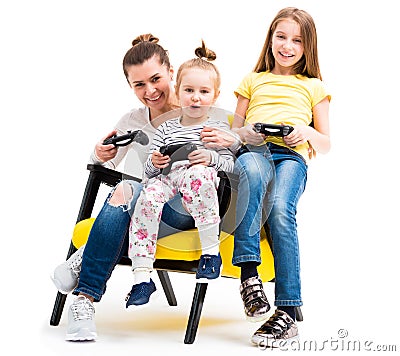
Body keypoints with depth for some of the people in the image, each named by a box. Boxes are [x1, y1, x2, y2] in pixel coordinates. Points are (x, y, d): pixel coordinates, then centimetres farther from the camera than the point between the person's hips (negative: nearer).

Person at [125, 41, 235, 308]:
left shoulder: (219, 128, 17)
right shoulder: (166, 129, 24)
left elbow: (231, 164, 7)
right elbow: (149, 170, 20)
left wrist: (211, 158, -11)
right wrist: (154, 163, -3)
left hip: (201, 180, -2)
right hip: (166, 180, 3)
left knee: (198, 173, -39)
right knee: (148, 195, -32)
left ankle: (211, 250, -31)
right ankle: (142, 275, -31)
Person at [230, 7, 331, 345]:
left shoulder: (314, 87, 27)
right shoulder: (253, 81, 30)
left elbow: (325, 145, 22)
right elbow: (233, 131, 24)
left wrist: (308, 132, 0)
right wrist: (245, 133, 0)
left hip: (291, 156, 0)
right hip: (253, 150, 1)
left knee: (280, 211, -33)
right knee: (252, 169, -40)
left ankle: (287, 312, -35)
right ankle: (249, 273, -44)